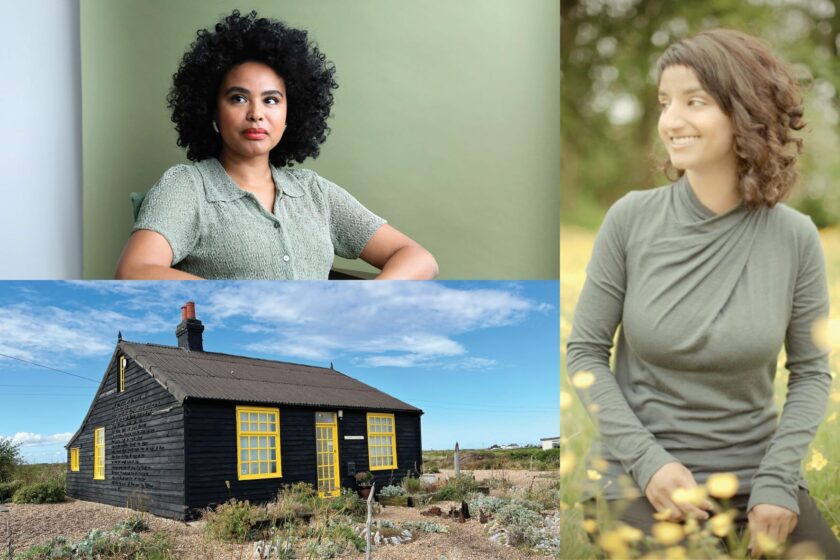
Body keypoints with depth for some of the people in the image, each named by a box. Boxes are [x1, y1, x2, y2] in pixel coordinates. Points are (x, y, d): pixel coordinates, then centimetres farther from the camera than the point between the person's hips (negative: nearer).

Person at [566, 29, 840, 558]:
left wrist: (778, 479, -10)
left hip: (756, 471, 2)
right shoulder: (631, 219, -10)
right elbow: (586, 351, -4)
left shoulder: (794, 237, -7)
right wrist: (646, 459, -14)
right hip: (644, 477, -2)